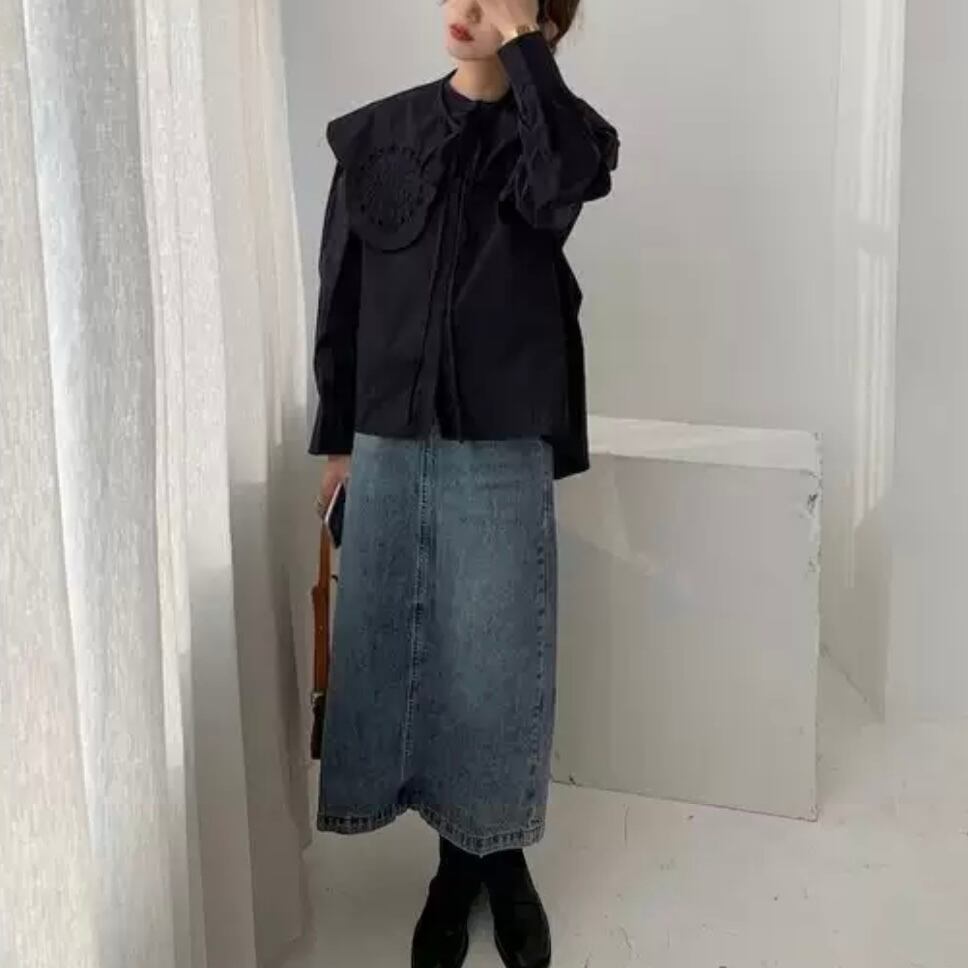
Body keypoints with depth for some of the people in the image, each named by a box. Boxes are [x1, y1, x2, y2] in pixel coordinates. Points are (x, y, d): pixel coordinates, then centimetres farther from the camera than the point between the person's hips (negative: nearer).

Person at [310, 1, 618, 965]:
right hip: (390, 444, 3)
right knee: (399, 649, 9)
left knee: (497, 658, 6)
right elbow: (342, 294, 8)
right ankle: (456, 859, 28)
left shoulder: (551, 132, -2)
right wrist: (336, 439, 8)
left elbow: (570, 180, -29)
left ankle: (502, 858, 28)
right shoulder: (376, 136, 4)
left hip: (503, 450, -2)